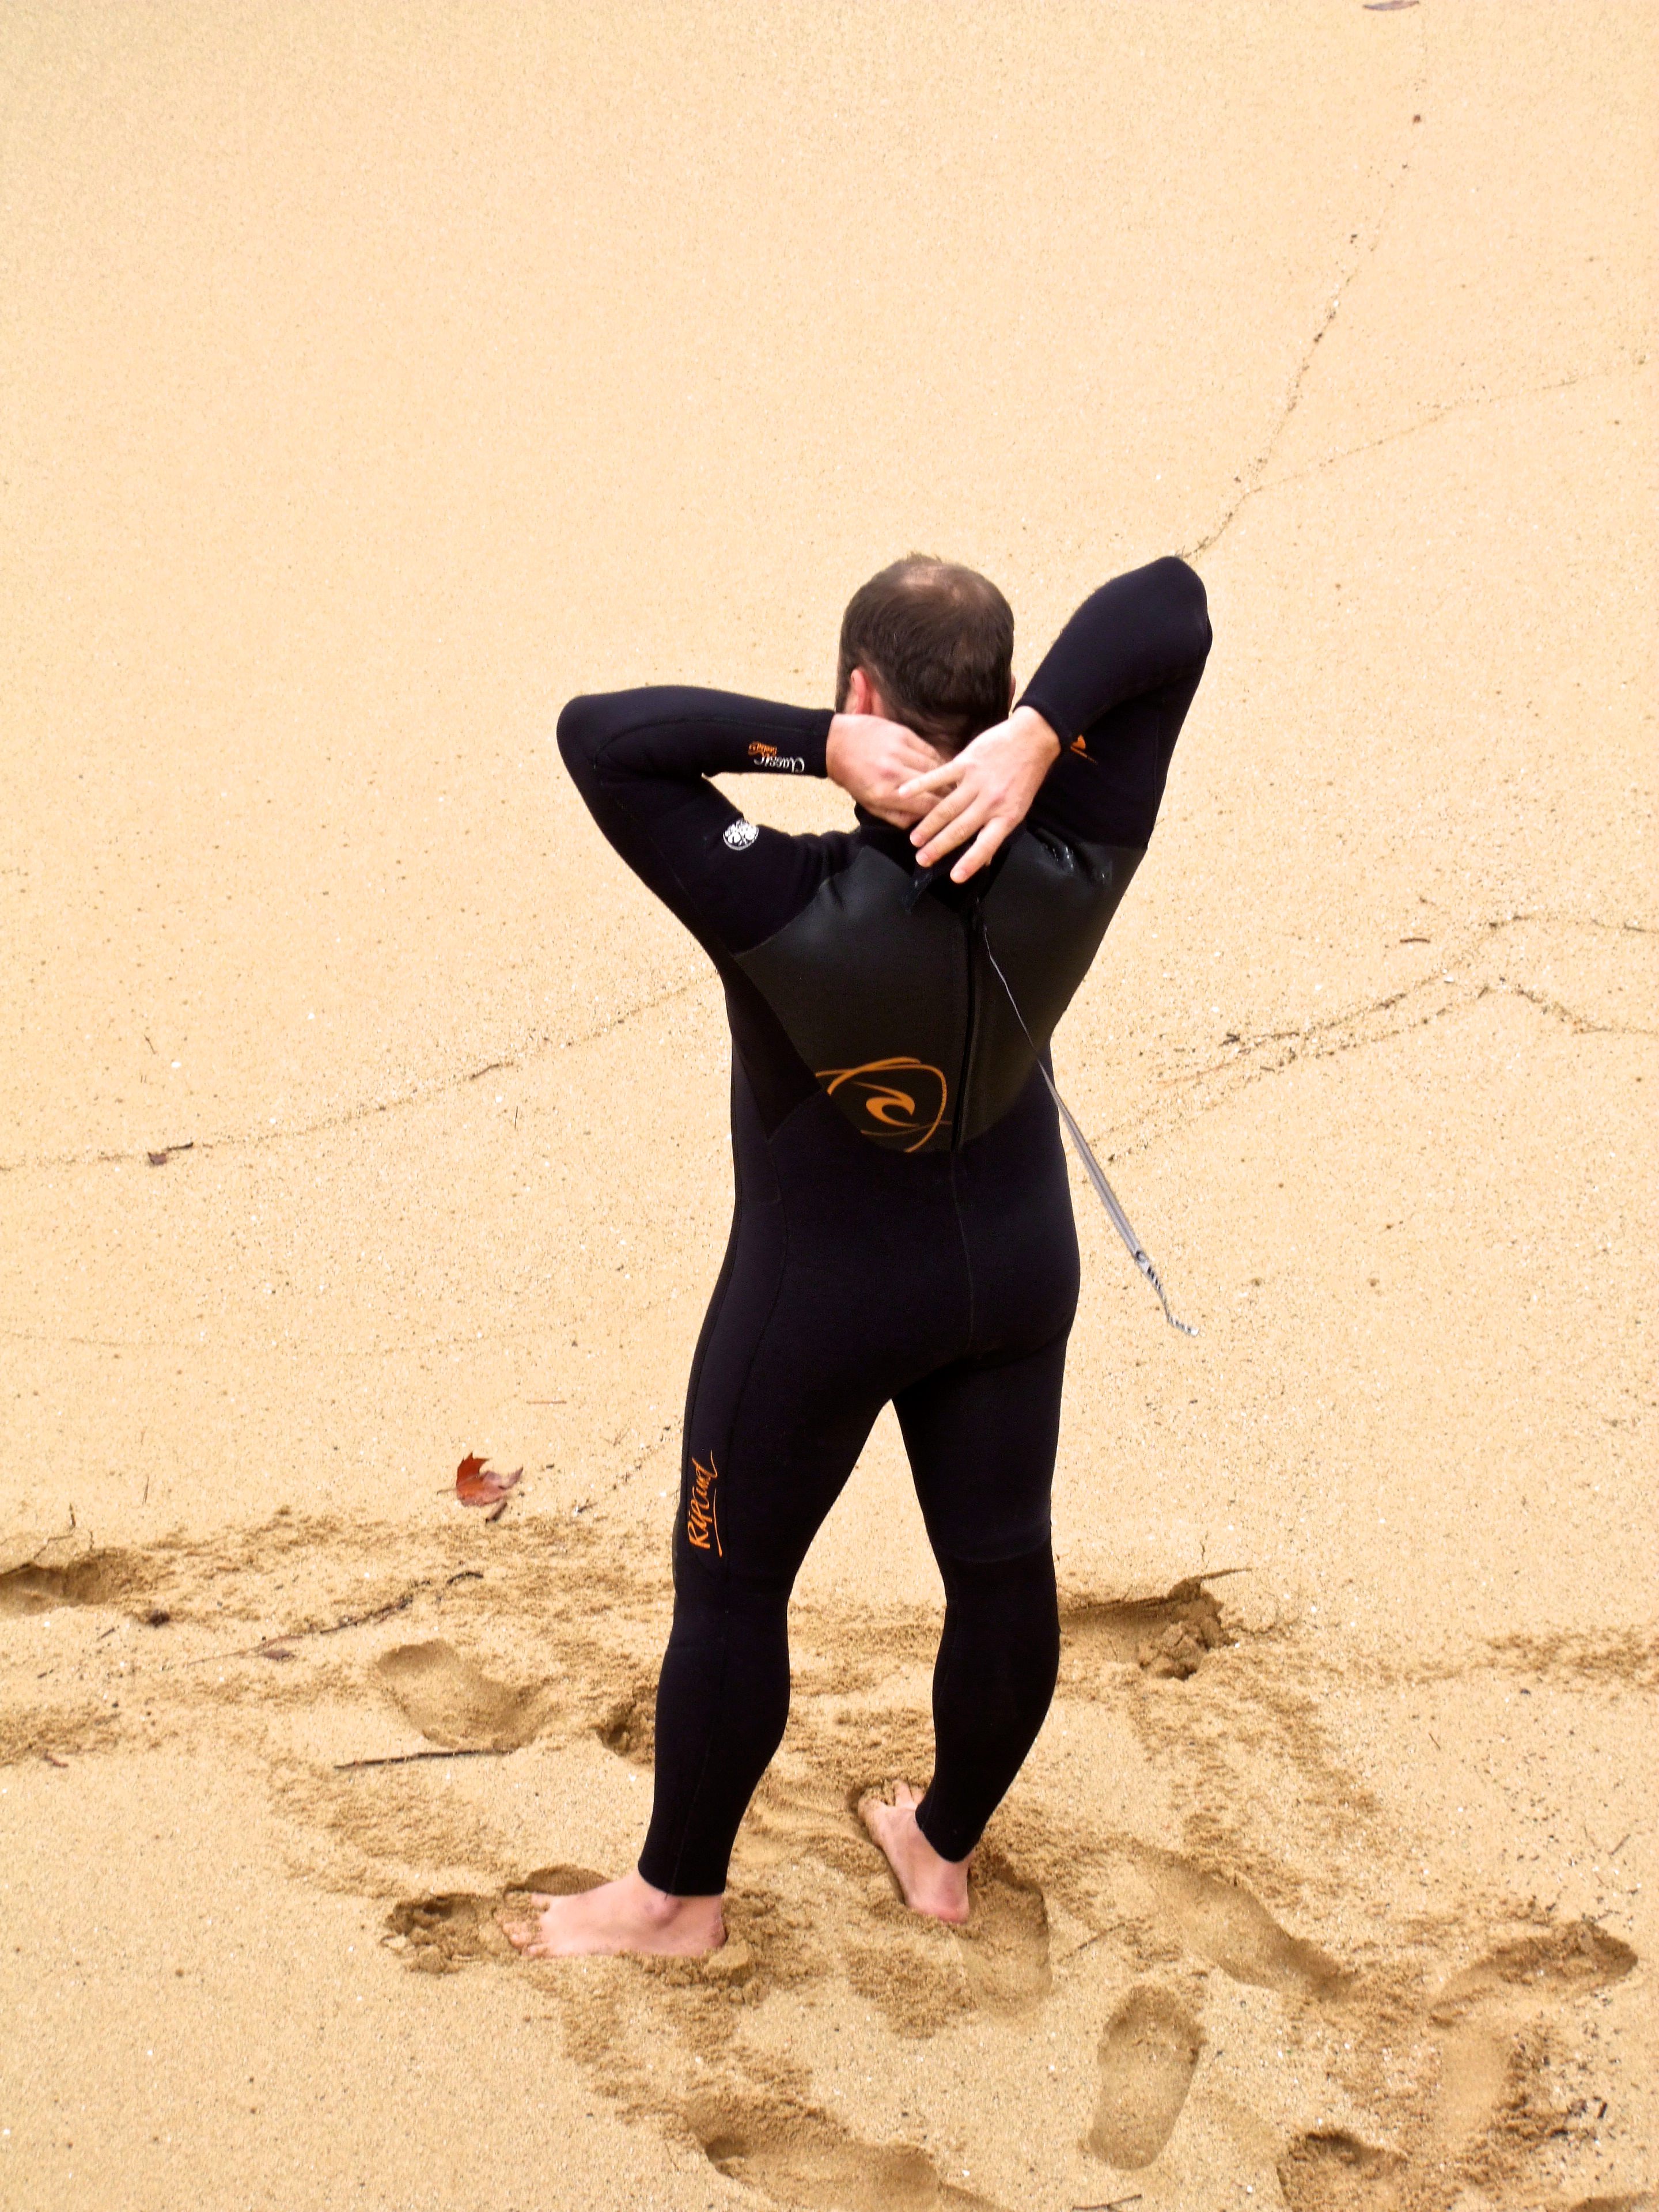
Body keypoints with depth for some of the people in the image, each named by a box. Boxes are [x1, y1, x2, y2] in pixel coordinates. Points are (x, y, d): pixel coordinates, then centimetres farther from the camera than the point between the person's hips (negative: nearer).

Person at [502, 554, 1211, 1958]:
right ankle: (945, 1847, 44)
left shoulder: (797, 921, -35)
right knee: (1001, 1565, 22)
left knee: (731, 1584, 16)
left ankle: (680, 1895, 35)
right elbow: (1172, 607, -19)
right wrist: (1037, 735, -35)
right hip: (1016, 1265, 5)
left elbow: (599, 732, -37)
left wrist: (819, 745, -40)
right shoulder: (1067, 879, -23)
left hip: (823, 1299, -4)